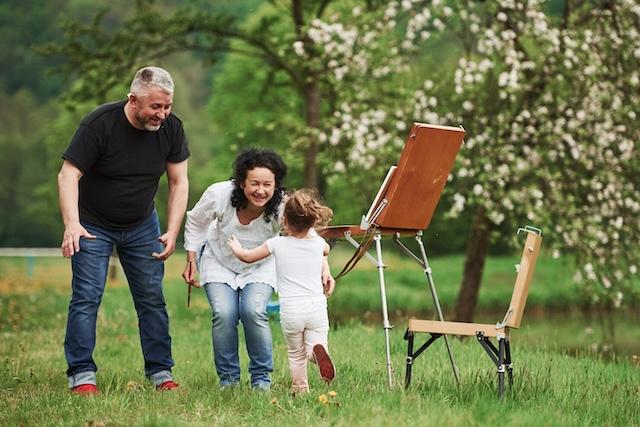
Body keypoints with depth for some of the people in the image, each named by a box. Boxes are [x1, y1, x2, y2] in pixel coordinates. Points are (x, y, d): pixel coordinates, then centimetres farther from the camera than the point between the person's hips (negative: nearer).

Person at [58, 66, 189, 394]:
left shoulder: (171, 127, -11)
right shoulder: (99, 124, -23)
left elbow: (178, 182, -3)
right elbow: (68, 175, -24)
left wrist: (172, 232, -13)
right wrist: (72, 224, -38)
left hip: (142, 226, 4)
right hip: (93, 225, -4)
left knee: (152, 299, 1)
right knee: (86, 297, -11)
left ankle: (161, 373, 9)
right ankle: (81, 375, -6)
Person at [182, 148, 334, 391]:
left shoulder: (282, 207, -30)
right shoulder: (219, 195, -28)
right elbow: (195, 222, -8)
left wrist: (324, 268, -49)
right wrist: (191, 261, -5)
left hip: (259, 267, 0)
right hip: (218, 262, 0)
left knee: (253, 312, -23)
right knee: (224, 314, -20)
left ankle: (261, 377, -2)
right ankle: (228, 377, 1)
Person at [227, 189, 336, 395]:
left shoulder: (277, 244, 0)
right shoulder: (318, 243, 8)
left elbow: (247, 256, 15)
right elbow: (326, 250, 36)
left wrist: (236, 247, 36)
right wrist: (310, 231, 45)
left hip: (290, 310, -1)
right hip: (316, 307, 1)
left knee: (296, 354, 15)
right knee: (316, 343, -2)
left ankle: (300, 389, 10)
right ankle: (318, 350, -35)